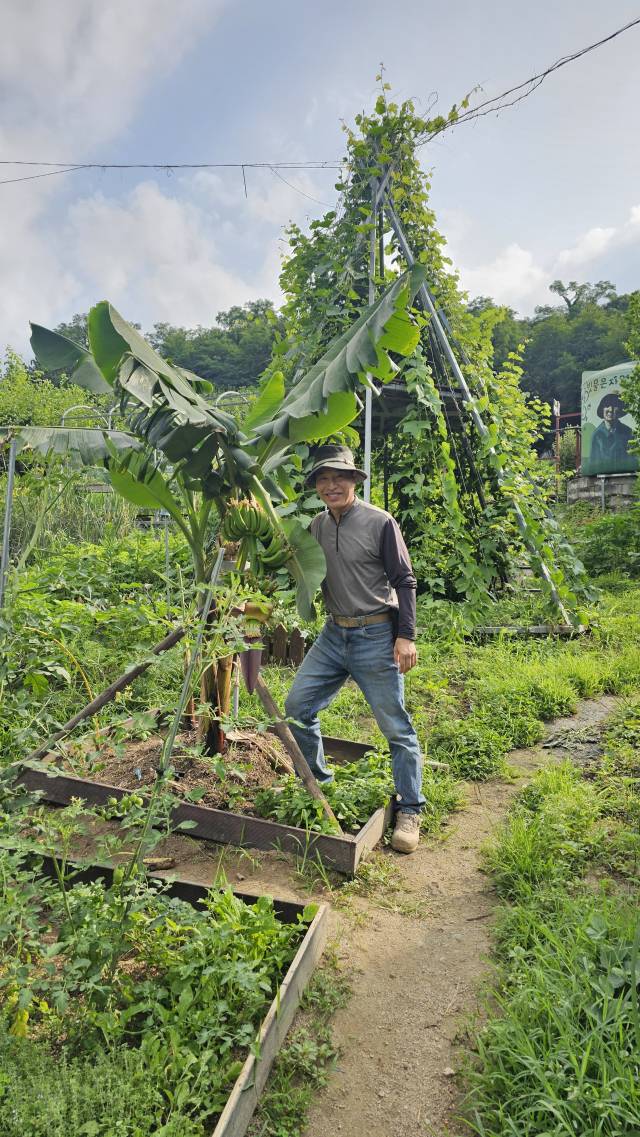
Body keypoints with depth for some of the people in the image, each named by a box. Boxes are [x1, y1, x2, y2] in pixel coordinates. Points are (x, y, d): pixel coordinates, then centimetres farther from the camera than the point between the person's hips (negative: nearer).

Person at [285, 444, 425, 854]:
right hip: (333, 635, 6)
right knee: (297, 705, 7)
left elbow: (404, 582, -8)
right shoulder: (317, 526, 7)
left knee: (396, 727, 2)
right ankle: (315, 779, 29)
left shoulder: (380, 523, -10)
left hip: (376, 637, -6)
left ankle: (410, 811, 17)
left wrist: (406, 636, -13)